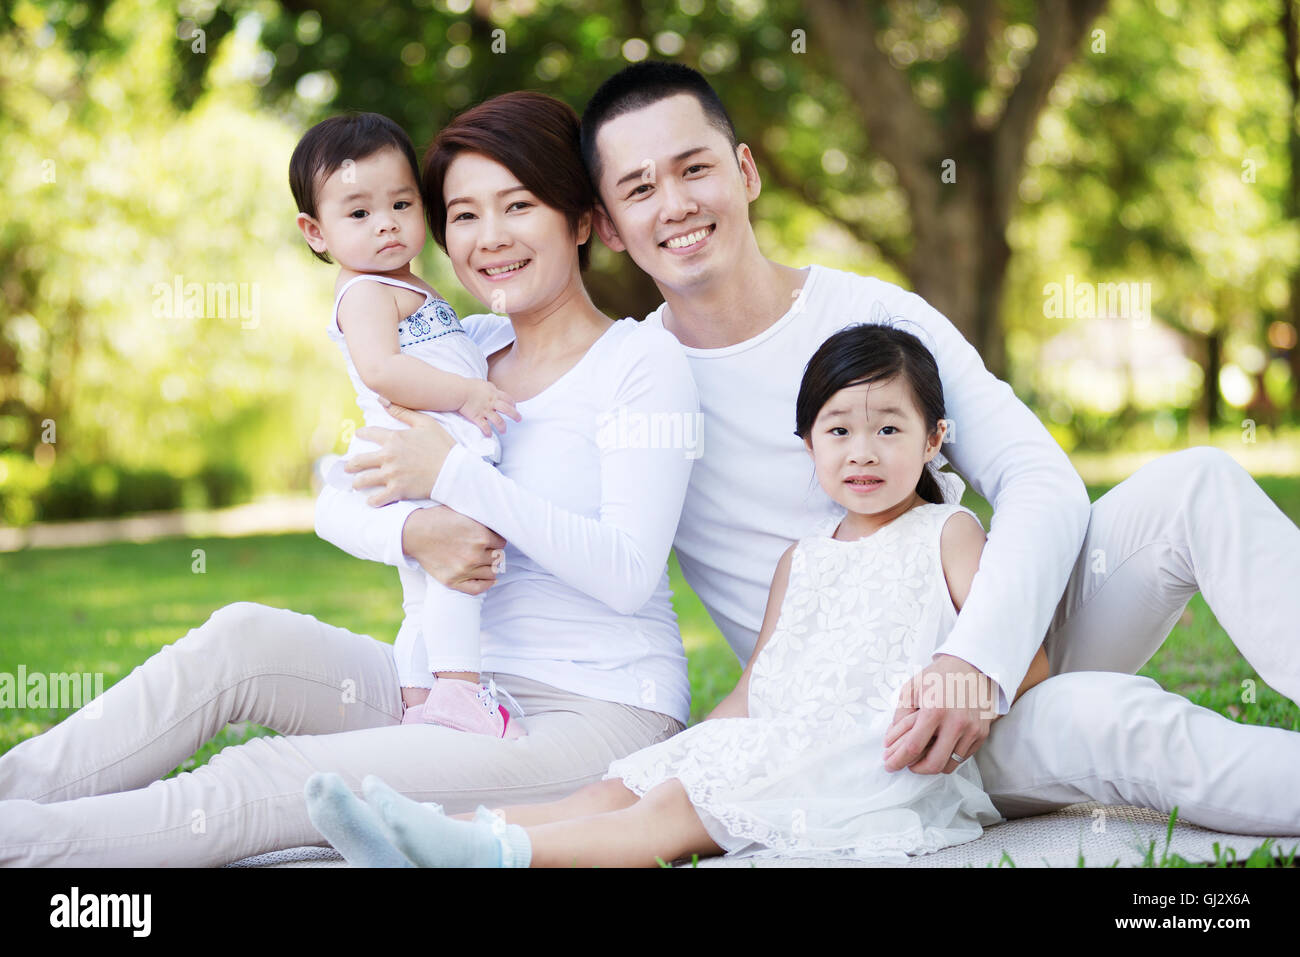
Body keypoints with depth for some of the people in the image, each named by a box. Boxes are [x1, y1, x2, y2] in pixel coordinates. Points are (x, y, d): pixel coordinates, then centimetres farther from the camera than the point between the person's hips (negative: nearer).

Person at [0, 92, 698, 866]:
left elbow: (628, 572, -17)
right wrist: (415, 526, -18)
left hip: (601, 715, -6)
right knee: (245, 637, -17)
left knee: (276, 780, -23)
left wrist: (453, 472, -21)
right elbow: (339, 502, 6)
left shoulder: (644, 360, -6)